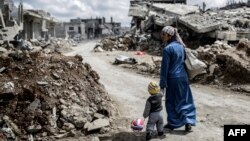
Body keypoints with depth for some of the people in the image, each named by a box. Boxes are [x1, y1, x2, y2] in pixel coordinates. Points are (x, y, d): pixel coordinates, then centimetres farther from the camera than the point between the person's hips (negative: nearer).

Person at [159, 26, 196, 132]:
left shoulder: (167, 49, -17)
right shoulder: (181, 45, 4)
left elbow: (164, 67, -16)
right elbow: (184, 60, 11)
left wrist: (162, 83, -11)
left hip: (173, 78, -6)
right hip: (183, 76, 6)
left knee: (171, 102, 10)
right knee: (185, 100, 14)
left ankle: (172, 123, 21)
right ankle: (188, 121, 7)